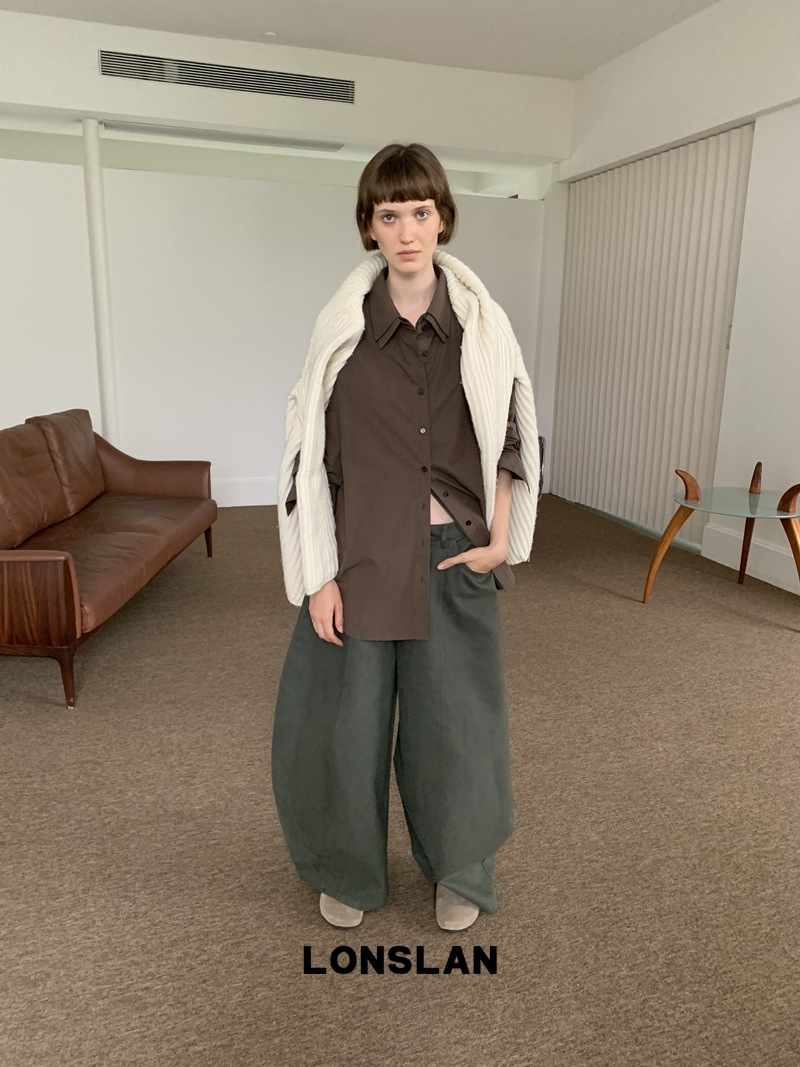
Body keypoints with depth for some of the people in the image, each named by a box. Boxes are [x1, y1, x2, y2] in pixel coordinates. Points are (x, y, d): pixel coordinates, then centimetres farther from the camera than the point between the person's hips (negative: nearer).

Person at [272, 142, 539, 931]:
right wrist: (320, 574, -8)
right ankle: (349, 871, 38)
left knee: (456, 719, 11)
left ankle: (459, 871, 38)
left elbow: (511, 438, 6)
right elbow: (310, 453, -4)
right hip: (362, 553, 0)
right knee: (346, 719, 10)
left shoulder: (481, 321, 0)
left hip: (454, 556, 1)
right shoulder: (341, 326, -3)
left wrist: (500, 540, -1)